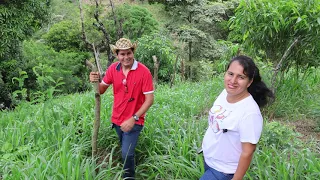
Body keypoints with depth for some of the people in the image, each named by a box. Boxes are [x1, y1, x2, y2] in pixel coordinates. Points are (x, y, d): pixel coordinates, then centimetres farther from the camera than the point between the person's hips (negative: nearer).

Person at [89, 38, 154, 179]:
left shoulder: (144, 71, -19)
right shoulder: (113, 69, -6)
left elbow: (149, 99, -17)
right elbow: (101, 90, 3)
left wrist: (133, 118, -23)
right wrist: (95, 81, -20)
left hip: (134, 121, -4)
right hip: (117, 119, 5)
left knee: (127, 153, -11)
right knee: (125, 151, 22)